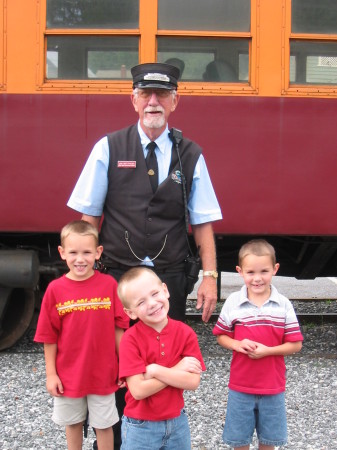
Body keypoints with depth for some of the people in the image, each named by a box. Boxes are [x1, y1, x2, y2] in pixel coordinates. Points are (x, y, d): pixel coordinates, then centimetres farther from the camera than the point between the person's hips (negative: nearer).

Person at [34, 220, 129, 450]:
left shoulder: (109, 284, -12)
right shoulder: (55, 289, -11)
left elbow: (118, 328, -5)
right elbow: (49, 336, -4)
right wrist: (51, 373, -2)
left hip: (103, 372, -1)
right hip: (68, 373, 1)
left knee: (104, 424, 15)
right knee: (73, 422, 21)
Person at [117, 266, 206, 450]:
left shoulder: (185, 333, -8)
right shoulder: (131, 339, -17)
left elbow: (193, 382, -14)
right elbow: (139, 390, -22)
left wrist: (155, 370, -22)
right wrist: (178, 369, -19)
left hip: (177, 422, 3)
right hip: (140, 426, -3)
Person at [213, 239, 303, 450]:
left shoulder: (284, 305, -11)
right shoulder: (233, 303, -9)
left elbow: (296, 344, -7)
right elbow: (221, 336, 1)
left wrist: (267, 350, -20)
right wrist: (238, 345, -18)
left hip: (273, 386, 0)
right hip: (240, 385, 0)